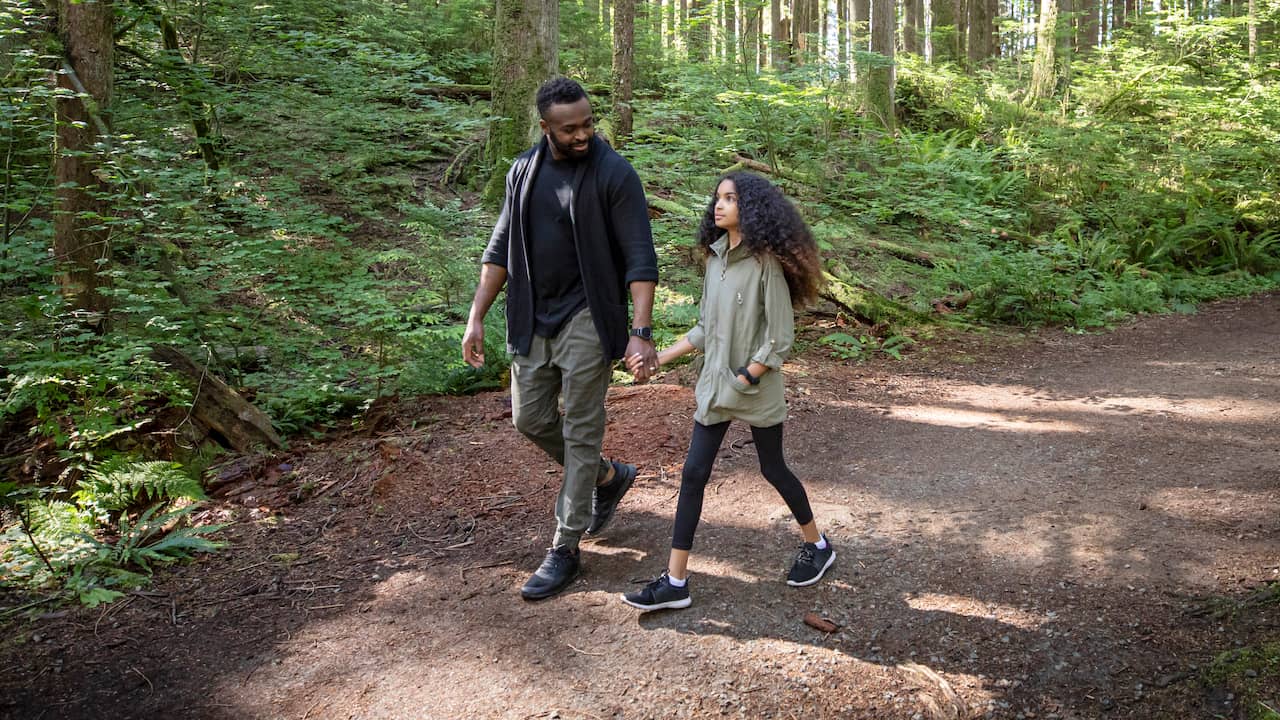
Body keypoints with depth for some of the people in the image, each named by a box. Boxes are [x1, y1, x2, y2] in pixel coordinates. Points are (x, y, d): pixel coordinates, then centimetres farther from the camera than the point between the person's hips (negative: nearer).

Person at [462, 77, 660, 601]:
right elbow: (500, 249, 10)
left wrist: (640, 332, -24)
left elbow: (640, 259, -15)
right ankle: (609, 478, 36)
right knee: (531, 419, 13)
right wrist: (476, 316, 4)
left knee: (580, 433, 0)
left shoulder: (614, 174, -12)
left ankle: (565, 550, 10)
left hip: (586, 320, -6)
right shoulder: (524, 171, 5)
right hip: (534, 319, 6)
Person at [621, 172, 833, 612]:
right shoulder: (716, 258, 6)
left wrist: (745, 378, -15)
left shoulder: (765, 262, -14)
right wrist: (660, 357, 8)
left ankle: (817, 546, 35)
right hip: (713, 386, 6)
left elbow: (780, 338, -15)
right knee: (693, 474, 2)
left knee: (773, 469, 10)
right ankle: (675, 581, 6)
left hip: (756, 389, -6)